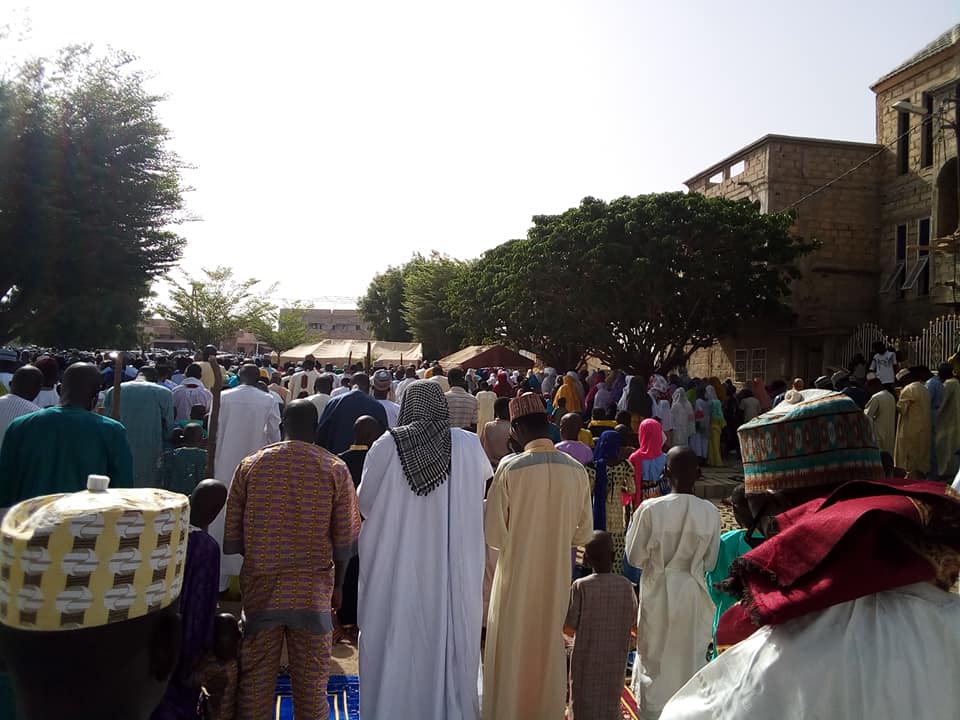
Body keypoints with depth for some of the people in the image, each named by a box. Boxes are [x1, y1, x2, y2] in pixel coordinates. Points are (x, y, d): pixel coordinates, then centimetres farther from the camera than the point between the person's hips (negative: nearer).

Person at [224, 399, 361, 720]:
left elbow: (231, 538, 2)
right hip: (313, 592, -1)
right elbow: (345, 541, -3)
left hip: (260, 589, 1)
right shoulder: (335, 469, -4)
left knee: (255, 679, 14)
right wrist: (337, 584, 13)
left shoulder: (250, 465, -1)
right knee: (311, 682, 12)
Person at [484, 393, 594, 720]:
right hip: (557, 576, 4)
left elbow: (494, 535, -16)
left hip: (517, 576, -3)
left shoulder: (510, 468, -18)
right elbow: (584, 534, 2)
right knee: (548, 648, 21)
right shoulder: (577, 470, -7)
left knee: (512, 651, 14)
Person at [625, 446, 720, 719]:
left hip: (658, 594, -2)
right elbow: (710, 563, -1)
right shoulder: (710, 512, -12)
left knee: (656, 659, 15)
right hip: (693, 595, 2)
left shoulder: (650, 509, -19)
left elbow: (635, 557, -10)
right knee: (691, 660, 19)